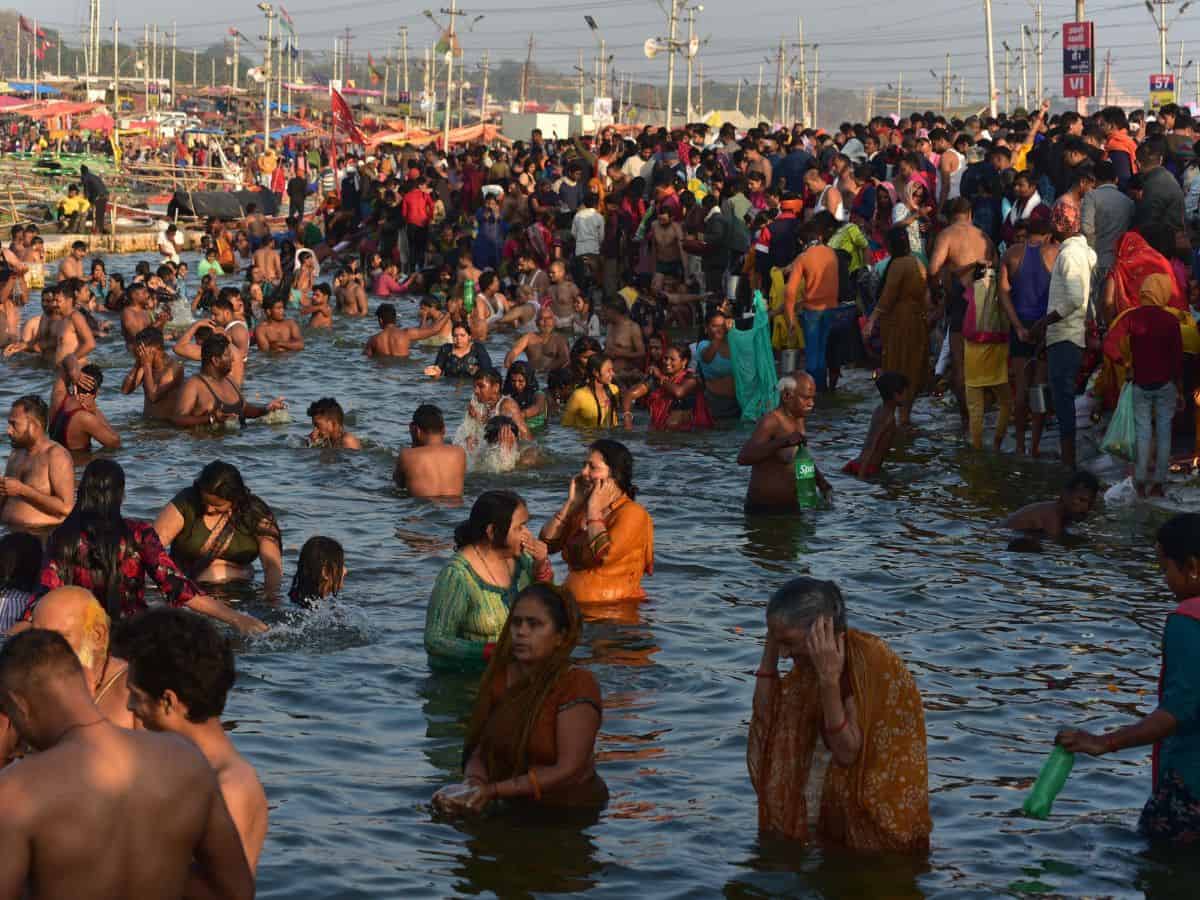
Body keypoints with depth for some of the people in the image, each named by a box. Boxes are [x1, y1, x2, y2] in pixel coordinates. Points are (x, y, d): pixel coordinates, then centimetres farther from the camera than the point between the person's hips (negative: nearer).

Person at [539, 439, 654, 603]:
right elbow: (547, 544, 5)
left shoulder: (633, 513, -7)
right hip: (572, 605, 6)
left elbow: (603, 554, -21)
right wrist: (571, 503, 1)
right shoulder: (580, 509, 15)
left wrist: (594, 510, -9)